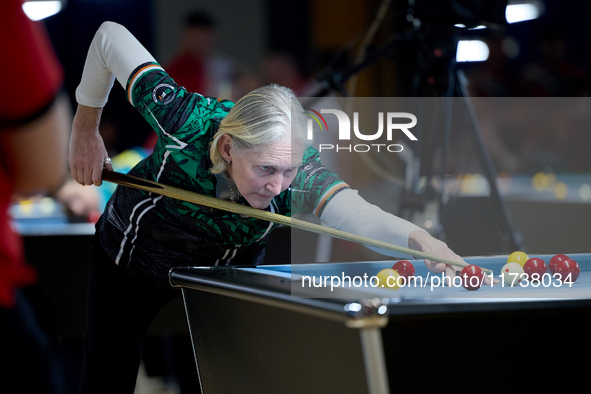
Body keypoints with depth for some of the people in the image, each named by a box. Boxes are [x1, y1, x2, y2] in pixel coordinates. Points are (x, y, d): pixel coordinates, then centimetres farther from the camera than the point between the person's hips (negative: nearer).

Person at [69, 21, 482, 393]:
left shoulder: (297, 170, -39)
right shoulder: (186, 120, -41)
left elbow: (355, 213, -61)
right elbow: (111, 36, -26)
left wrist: (419, 237, -81)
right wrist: (86, 127, -16)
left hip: (228, 270, 0)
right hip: (129, 257, 0)